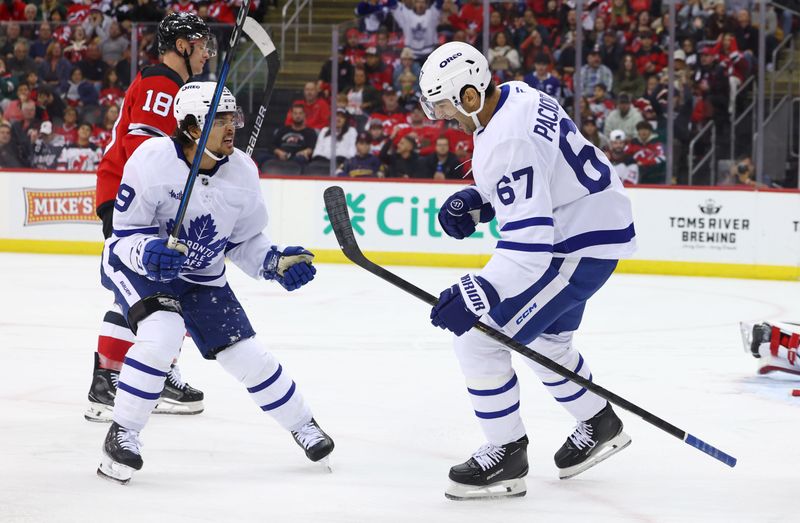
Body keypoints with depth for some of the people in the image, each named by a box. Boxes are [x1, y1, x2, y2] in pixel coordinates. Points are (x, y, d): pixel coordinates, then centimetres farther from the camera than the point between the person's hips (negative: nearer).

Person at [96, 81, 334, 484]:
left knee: (245, 354, 2)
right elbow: (125, 235, -22)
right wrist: (149, 252, -42)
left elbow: (245, 240, 4)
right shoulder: (153, 161, -27)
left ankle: (302, 424, 25)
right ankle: (121, 435, -18)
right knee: (162, 333, -31)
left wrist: (276, 263, -13)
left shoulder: (241, 172, -11)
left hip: (201, 276, 5)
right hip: (136, 265, -5)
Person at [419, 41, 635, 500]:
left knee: (479, 337, -10)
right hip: (592, 225, 11)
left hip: (582, 246, -11)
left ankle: (507, 454, 1)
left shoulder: (507, 140, -29)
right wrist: (475, 201, 7)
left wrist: (476, 295, -37)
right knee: (542, 339, 28)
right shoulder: (517, 96, 1)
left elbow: (529, 243, -33)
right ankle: (600, 425, 45)